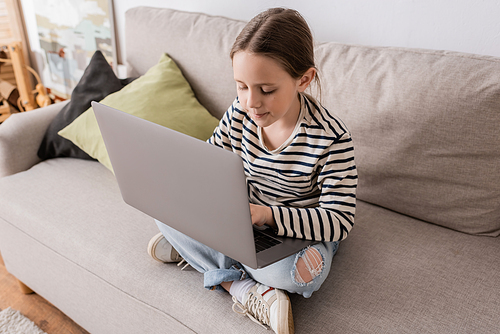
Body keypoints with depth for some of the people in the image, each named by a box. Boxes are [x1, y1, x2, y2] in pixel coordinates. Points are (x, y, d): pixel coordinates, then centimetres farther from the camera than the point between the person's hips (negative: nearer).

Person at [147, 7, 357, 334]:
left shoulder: (331, 138, -26)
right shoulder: (240, 113, -12)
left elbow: (340, 221, -27)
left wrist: (267, 214, -41)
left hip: (302, 230, -4)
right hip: (247, 217, 5)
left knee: (300, 273, -39)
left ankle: (192, 249, -15)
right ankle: (248, 290, -21)